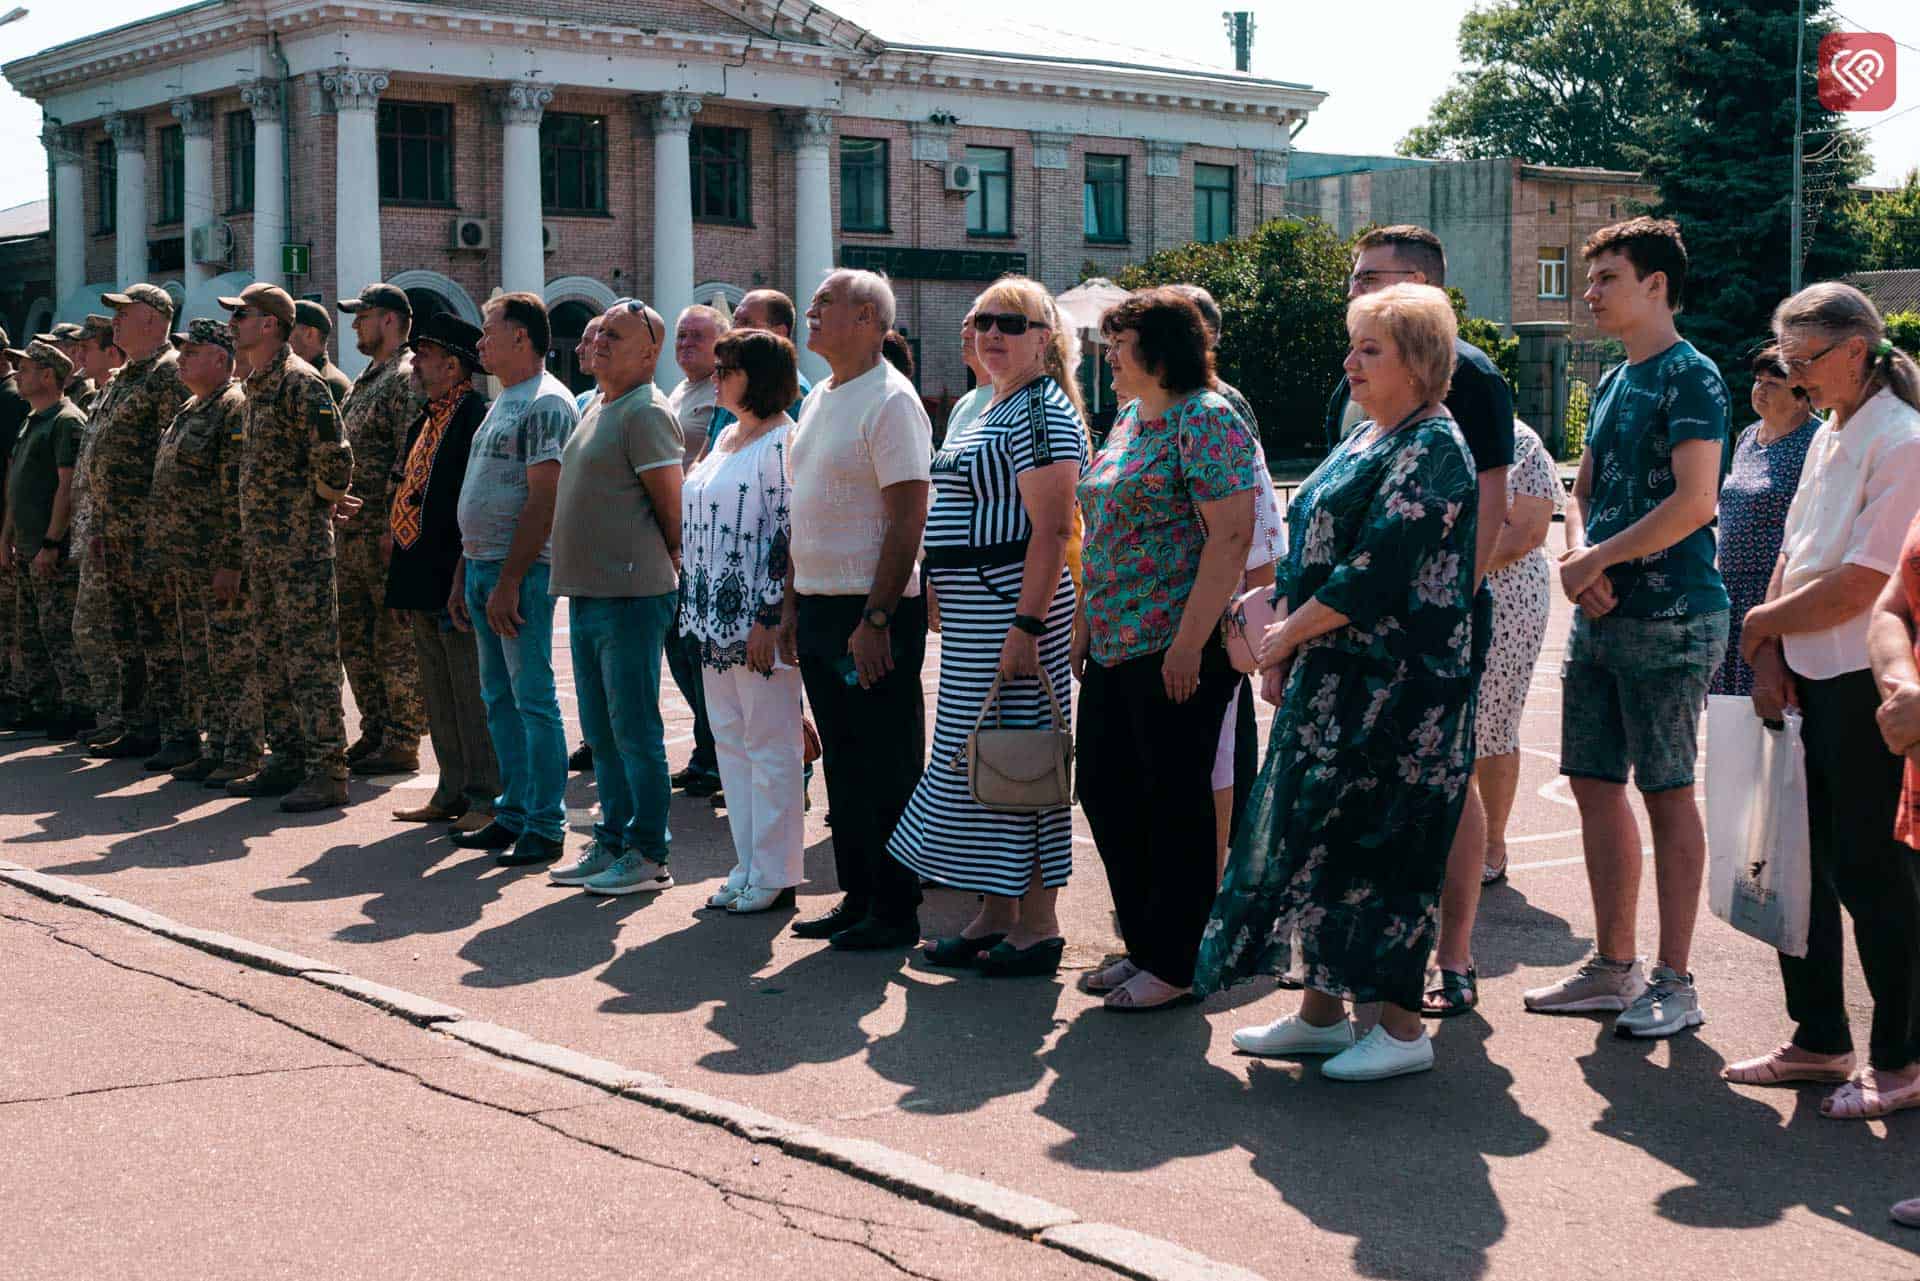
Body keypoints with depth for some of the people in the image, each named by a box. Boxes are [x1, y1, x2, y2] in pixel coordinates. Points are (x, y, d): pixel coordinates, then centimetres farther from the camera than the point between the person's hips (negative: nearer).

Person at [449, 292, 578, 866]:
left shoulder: (547, 404, -12)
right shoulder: (502, 403, 18)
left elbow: (542, 500, -18)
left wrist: (509, 581, -21)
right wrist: (463, 576, 17)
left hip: (520, 571, -10)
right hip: (480, 566, 10)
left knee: (533, 699, -5)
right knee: (500, 700, 13)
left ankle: (545, 827, 0)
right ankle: (514, 814, 20)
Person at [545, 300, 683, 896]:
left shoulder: (646, 412, -12)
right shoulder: (596, 410, 17)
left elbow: (672, 509, -13)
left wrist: (666, 566, -2)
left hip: (631, 595, -10)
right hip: (588, 594, 10)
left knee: (634, 729, -4)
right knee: (602, 733, 15)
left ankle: (647, 855, 3)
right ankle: (611, 841, 24)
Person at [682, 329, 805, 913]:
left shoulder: (783, 445, -13)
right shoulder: (725, 439, 15)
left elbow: (788, 536, -17)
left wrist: (768, 619, -20)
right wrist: (698, 612, 17)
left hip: (759, 621, -9)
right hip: (716, 618, 9)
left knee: (769, 745, -2)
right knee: (730, 743, 12)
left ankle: (774, 874, 5)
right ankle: (747, 867, 19)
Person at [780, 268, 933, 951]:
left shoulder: (890, 401, -12)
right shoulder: (819, 399, 15)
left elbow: (908, 517, -17)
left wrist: (876, 619, -21)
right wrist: (791, 603, 16)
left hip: (873, 610, -9)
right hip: (819, 606, 9)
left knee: (886, 766, -2)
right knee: (842, 760, 13)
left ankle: (896, 912, 5)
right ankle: (857, 897, 22)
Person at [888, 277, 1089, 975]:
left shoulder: (1042, 412, -12)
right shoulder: (985, 409, 18)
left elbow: (1051, 531, -20)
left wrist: (1026, 627, -26)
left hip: (1014, 604, -10)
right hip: (971, 615, 10)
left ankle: (1037, 926, 1)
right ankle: (993, 916, 21)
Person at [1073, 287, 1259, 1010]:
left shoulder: (1205, 419, -12)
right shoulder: (1129, 417, 16)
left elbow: (1230, 536, -19)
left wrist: (1189, 643, -22)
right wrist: (1084, 622, 18)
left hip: (1177, 649, -9)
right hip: (1114, 647, 10)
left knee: (1175, 802, 0)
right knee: (1105, 791, 13)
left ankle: (1173, 965, 10)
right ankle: (1142, 945, 26)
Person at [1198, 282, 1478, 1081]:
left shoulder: (1432, 449, -14)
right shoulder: (1368, 438, 16)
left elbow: (1377, 571, -21)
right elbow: (1315, 549, 18)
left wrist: (1289, 634, -13)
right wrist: (1286, 643, 6)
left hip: (1394, 687, -10)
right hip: (1335, 680, 10)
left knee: (1378, 842, -5)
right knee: (1315, 832, 12)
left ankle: (1402, 1028, 5)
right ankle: (1320, 1010, 22)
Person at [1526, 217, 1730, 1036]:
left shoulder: (1690, 378, -9)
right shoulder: (1612, 382, 16)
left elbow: (1694, 503, -18)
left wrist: (1596, 561, -12)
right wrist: (1579, 559, -2)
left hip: (1668, 618, -8)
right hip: (1600, 618, 8)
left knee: (1666, 792, -3)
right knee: (1595, 783, 10)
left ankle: (1674, 983, 4)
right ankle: (1614, 968, 20)